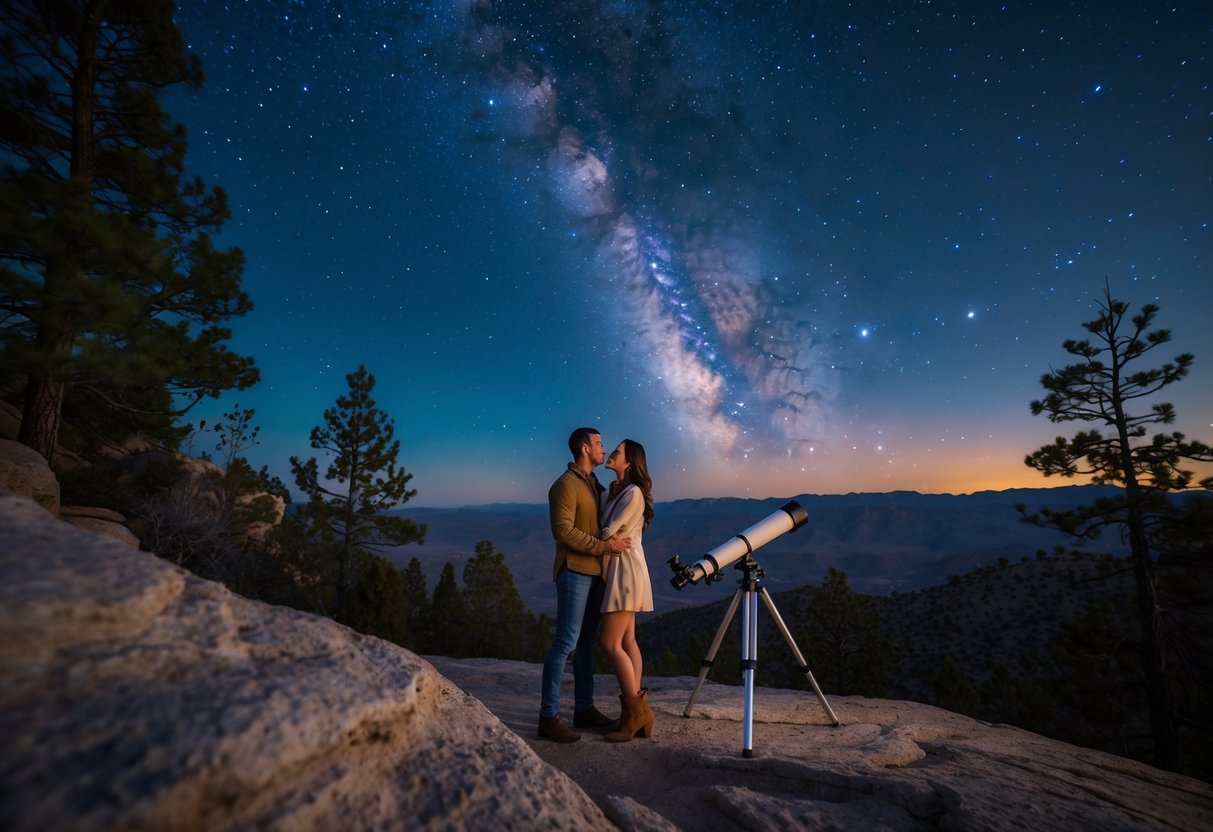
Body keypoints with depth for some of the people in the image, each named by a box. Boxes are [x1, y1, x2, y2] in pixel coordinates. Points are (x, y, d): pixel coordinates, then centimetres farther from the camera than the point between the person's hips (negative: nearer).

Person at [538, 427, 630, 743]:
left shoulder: (594, 484, 16)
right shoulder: (566, 484, -11)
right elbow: (563, 530, -20)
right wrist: (604, 546, -20)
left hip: (595, 573, 9)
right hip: (574, 572, -9)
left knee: (587, 641, 12)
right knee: (566, 641, -7)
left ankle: (584, 709, 21)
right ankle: (549, 717, 2)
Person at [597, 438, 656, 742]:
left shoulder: (633, 493, -15)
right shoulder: (614, 490, 13)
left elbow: (608, 532, -15)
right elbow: (605, 528, 12)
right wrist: (612, 536, -7)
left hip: (626, 569, -9)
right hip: (618, 569, 9)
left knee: (610, 643, -6)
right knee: (627, 641, 10)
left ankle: (635, 712, 4)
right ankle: (637, 712, 16)